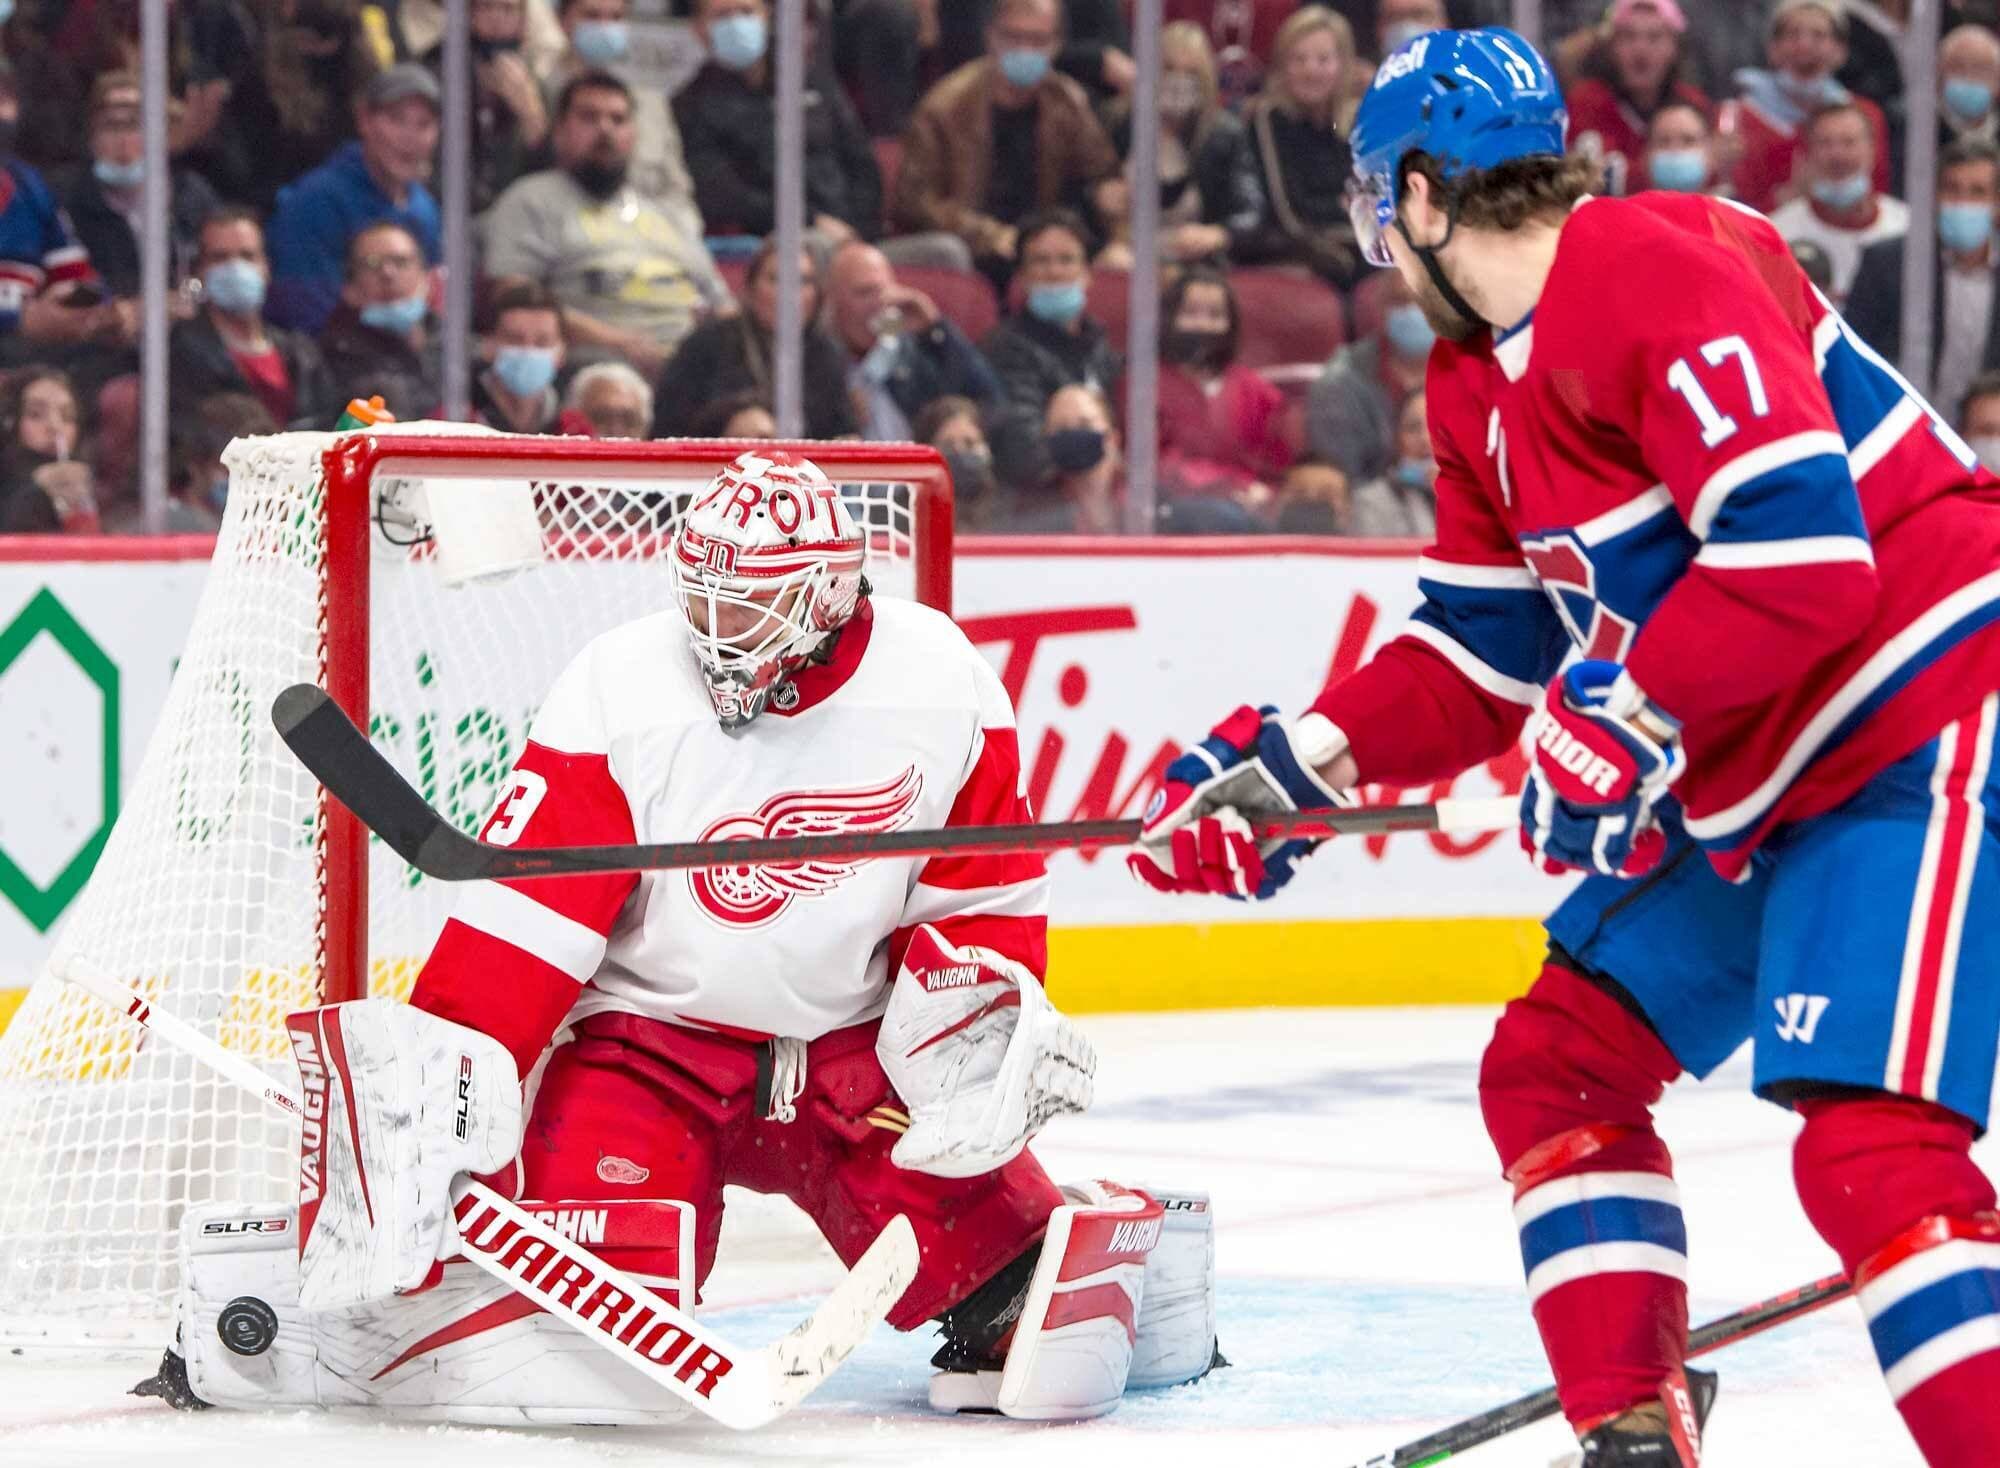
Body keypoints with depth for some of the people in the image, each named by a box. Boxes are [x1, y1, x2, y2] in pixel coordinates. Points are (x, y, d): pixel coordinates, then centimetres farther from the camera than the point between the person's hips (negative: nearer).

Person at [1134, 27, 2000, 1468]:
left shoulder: (1661, 274, -20)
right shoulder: (1479, 386, 12)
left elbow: (1805, 543, -29)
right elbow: (1482, 655, 17)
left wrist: (1632, 714, -26)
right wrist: (1299, 762, 8)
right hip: (1757, 777, 11)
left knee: (1868, 1148, -22)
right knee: (1556, 1065, 12)